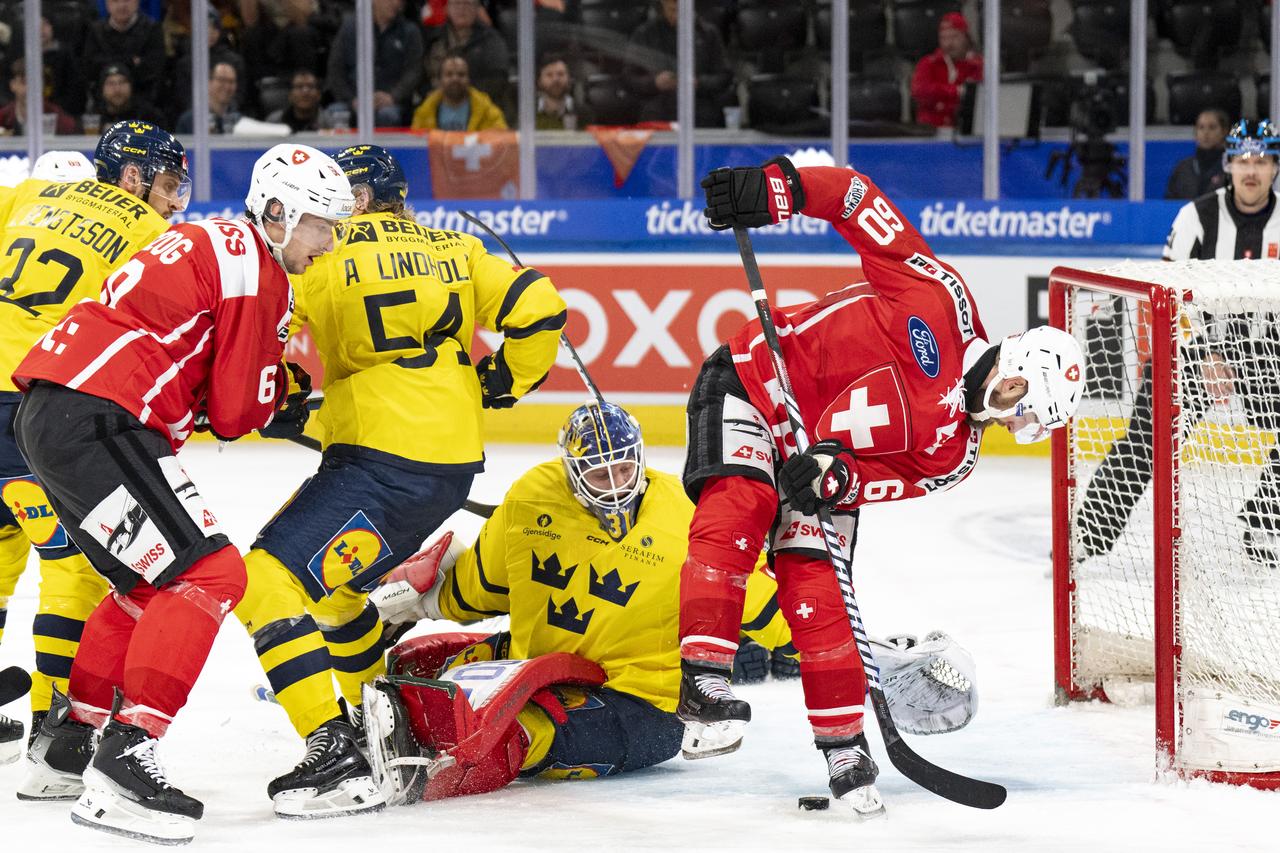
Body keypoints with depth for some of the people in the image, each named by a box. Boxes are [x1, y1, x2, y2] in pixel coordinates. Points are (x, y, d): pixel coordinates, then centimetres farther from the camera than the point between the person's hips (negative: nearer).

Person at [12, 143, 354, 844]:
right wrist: (274, 387, 14)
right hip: (95, 423, -10)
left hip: (49, 411, 11)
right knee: (209, 574, -14)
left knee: (152, 579, 23)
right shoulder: (257, 273, -8)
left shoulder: (210, 240, 22)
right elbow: (236, 412, -7)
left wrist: (268, 388, 14)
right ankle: (124, 757, -21)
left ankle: (69, 733, 31)